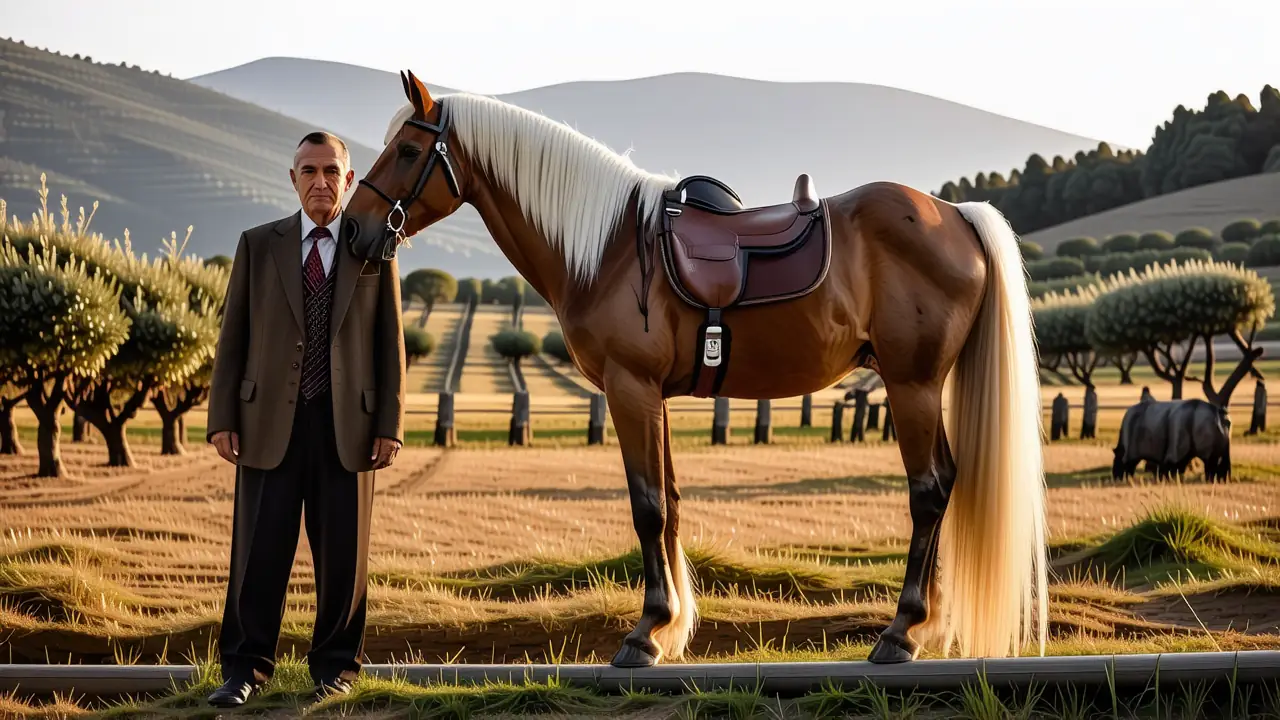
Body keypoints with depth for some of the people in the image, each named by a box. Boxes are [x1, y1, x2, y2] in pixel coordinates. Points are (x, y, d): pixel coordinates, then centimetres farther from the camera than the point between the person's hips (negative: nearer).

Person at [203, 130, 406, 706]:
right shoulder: (258, 246, 7)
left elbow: (390, 343, 5)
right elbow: (232, 336, 6)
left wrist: (389, 425, -2)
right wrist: (222, 418, -1)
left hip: (346, 424, 0)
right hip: (269, 421, 0)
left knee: (342, 550, 5)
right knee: (259, 549, 0)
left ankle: (335, 664, 19)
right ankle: (244, 666, 11)